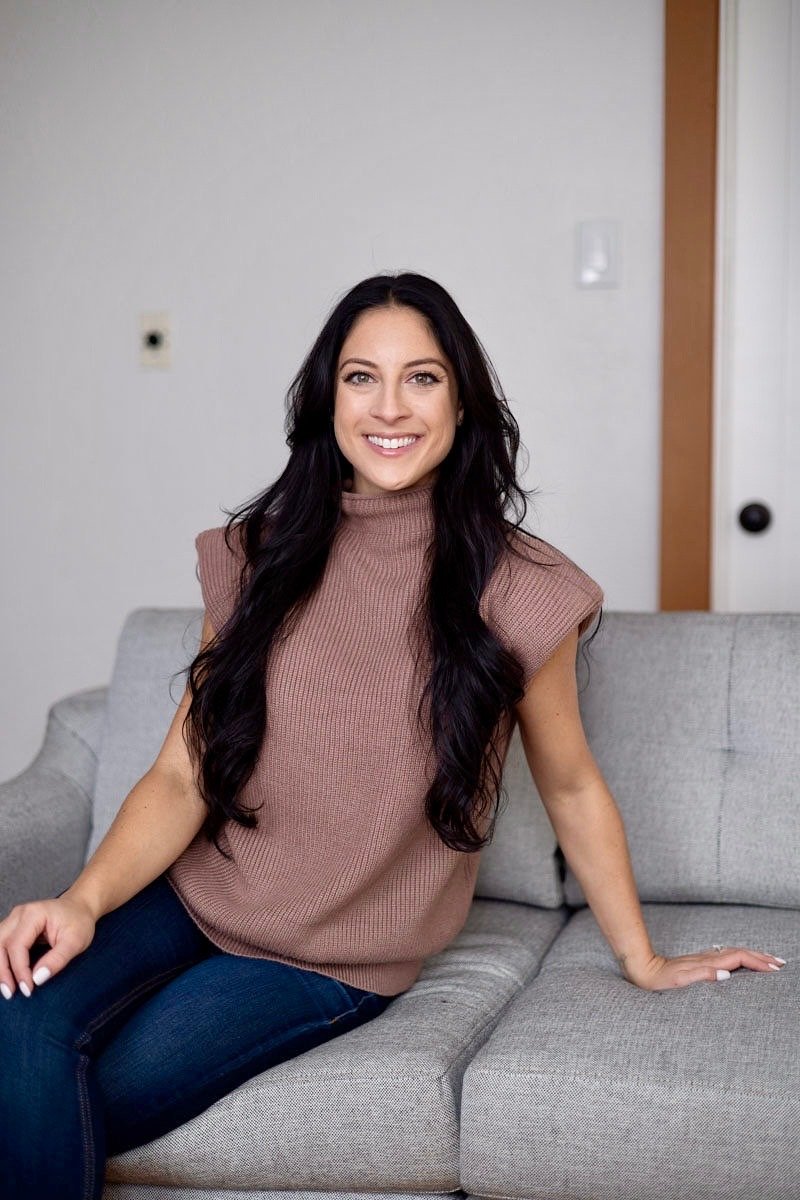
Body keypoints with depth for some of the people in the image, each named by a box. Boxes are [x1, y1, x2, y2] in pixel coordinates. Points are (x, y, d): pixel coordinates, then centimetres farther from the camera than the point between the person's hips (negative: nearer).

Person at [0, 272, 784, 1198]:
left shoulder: (514, 590, -9)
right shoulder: (259, 557, 0)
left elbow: (572, 790, 4)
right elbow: (183, 775, -2)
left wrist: (642, 962, 13)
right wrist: (85, 897, -19)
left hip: (337, 962, -2)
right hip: (193, 897, 3)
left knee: (91, 1102, -22)